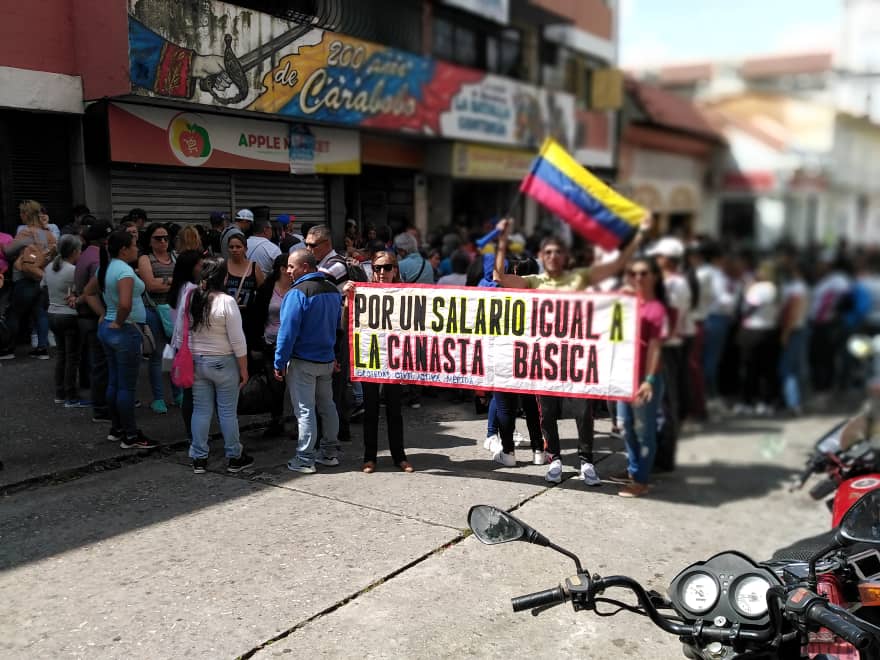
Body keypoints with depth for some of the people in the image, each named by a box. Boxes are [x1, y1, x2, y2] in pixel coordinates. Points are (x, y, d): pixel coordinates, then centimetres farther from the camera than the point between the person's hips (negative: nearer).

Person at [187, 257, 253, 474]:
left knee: (200, 410, 11)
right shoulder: (226, 302, -16)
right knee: (228, 411, 6)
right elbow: (237, 341, -14)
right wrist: (244, 369, -5)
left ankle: (199, 459, 18)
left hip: (196, 362, 4)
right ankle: (234, 458, 17)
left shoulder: (190, 298, -3)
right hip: (223, 363, -4)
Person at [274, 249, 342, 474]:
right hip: (327, 359, 7)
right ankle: (330, 453, 25)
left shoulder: (297, 293, -18)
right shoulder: (333, 290, 7)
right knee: (327, 406, 17)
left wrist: (280, 363, -12)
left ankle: (305, 460, 4)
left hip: (303, 362, -7)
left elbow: (288, 331, -19)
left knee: (305, 410, -1)